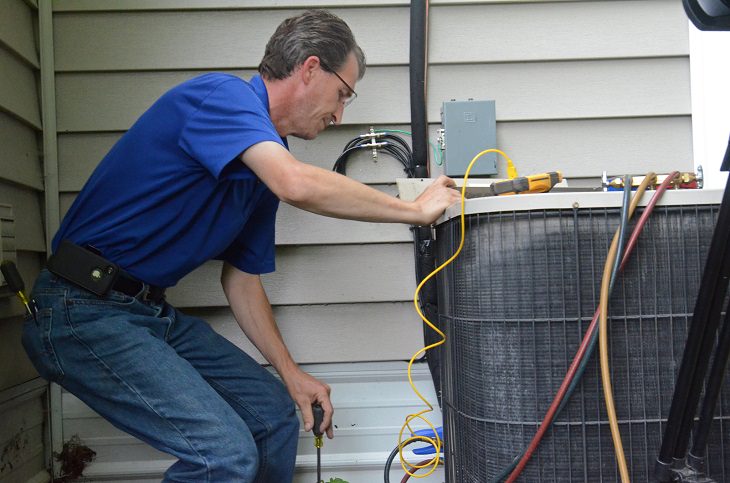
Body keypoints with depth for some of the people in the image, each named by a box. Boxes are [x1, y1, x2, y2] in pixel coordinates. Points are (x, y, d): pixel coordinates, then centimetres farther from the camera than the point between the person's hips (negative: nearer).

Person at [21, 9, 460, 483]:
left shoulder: (266, 161, 12)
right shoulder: (221, 94, -16)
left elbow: (242, 279, 17)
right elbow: (298, 185, -35)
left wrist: (291, 373, 11)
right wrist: (415, 209, -22)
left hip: (154, 313, 10)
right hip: (86, 311, -10)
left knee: (275, 413, 14)